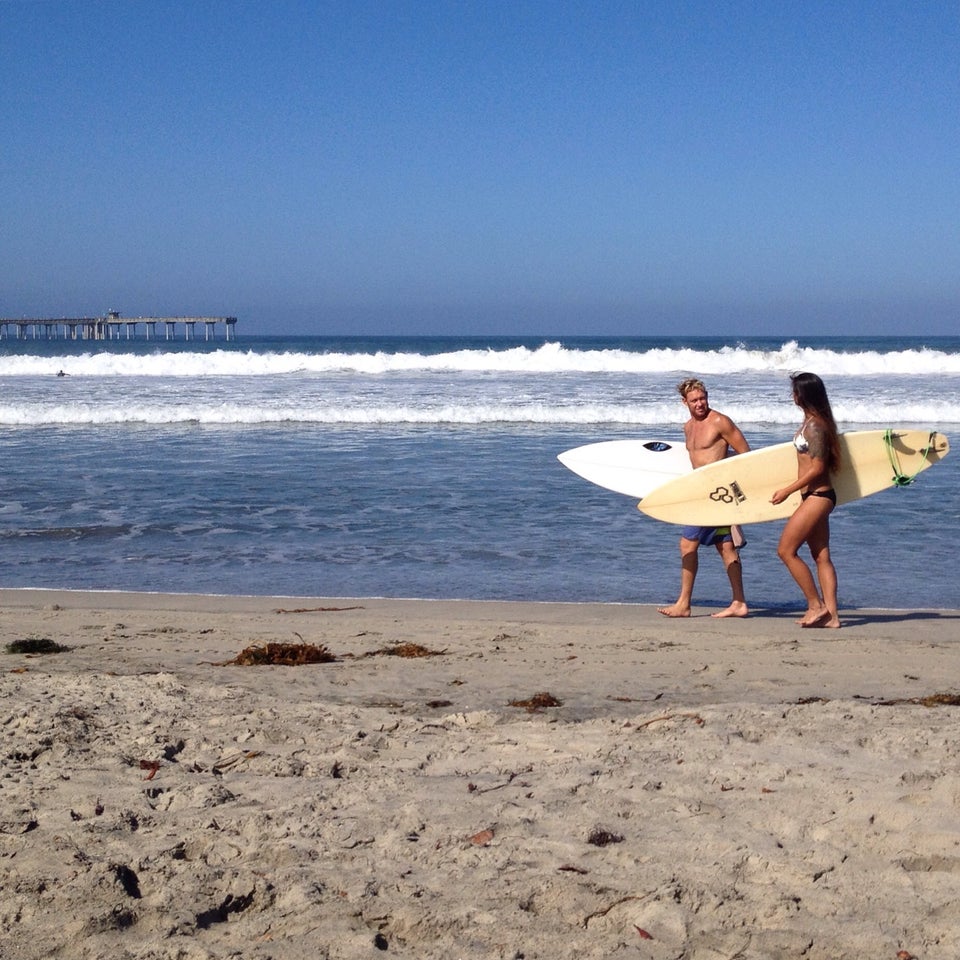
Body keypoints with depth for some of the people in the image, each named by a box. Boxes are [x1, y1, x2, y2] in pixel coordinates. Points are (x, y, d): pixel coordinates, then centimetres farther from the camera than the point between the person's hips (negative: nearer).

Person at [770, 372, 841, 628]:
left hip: (817, 496, -10)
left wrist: (787, 491, -17)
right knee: (821, 557, 8)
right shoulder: (812, 421, 12)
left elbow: (817, 468, -20)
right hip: (816, 497, 10)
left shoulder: (814, 426, -17)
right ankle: (831, 614, 8)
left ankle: (816, 605, -2)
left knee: (786, 550, -6)